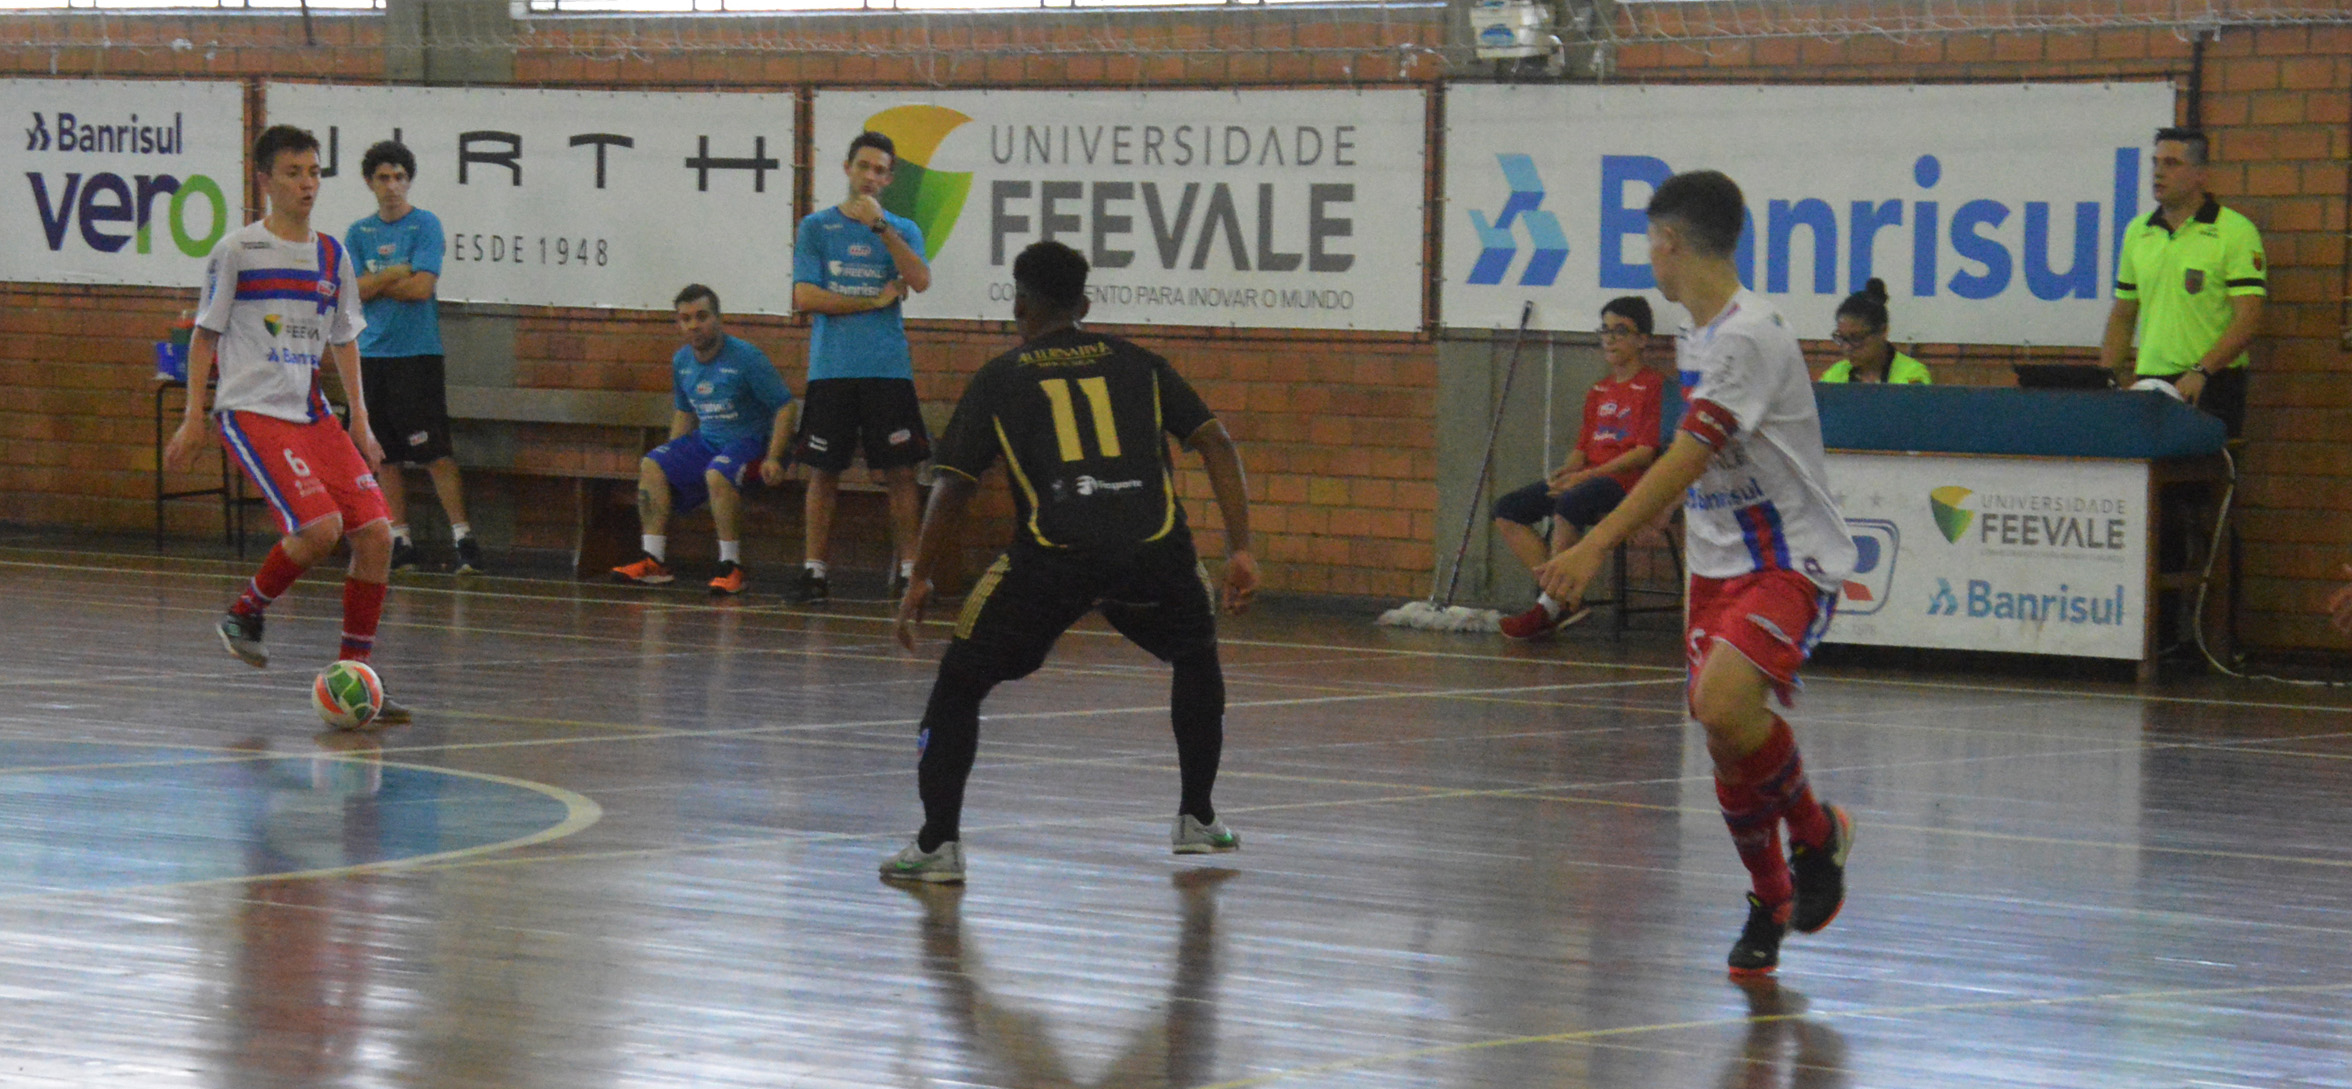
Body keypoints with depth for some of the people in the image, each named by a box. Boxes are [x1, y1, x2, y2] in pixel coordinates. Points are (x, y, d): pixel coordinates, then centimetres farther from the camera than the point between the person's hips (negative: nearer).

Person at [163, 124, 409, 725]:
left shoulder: (332, 256, 12)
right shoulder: (238, 250, -3)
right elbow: (205, 334, 2)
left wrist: (360, 420, 14)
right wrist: (194, 416, -2)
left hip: (312, 413, 6)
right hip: (250, 410, -6)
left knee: (375, 532, -7)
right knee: (319, 524, -23)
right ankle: (244, 612, 3)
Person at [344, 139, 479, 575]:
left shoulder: (425, 225, -2)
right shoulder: (359, 233, 12)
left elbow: (422, 287, -12)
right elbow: (352, 292, 2)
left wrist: (374, 283, -3)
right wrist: (395, 274, -9)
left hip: (416, 354, -5)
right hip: (371, 354, 5)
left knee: (434, 450, -10)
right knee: (386, 455, 6)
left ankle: (463, 536, -8)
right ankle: (400, 542, 12)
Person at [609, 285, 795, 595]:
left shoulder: (746, 358, -15)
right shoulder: (681, 362, 6)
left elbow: (784, 407, -13)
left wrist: (773, 458, -21)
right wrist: (674, 456, 12)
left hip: (750, 440, -7)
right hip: (706, 441, 7)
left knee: (717, 474, -36)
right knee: (652, 466, -12)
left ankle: (732, 567, -26)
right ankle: (654, 561, -13)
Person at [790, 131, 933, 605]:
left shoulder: (903, 229, 11)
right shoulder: (816, 227, 7)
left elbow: (921, 281, -9)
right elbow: (804, 297, -4)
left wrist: (880, 226, -14)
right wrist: (875, 301, -6)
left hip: (889, 369, 1)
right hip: (831, 369, -1)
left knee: (900, 472, -2)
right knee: (823, 473, 0)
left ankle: (907, 571, 3)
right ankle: (814, 571, 5)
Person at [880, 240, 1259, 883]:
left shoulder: (999, 379, 16)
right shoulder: (1138, 365, 21)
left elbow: (953, 488, 12)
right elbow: (1216, 445, 12)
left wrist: (920, 582, 21)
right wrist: (1239, 550, 10)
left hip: (1054, 556, -2)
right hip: (1153, 552, 2)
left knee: (959, 683, 15)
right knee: (1197, 659, 32)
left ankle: (938, 843, 4)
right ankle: (1196, 821, 33)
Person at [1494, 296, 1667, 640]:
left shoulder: (1652, 386, -3)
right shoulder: (1598, 392, 22)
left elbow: (1644, 453, -12)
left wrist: (1585, 475, -18)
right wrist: (1564, 471, -3)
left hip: (1626, 483, -9)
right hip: (1588, 478, 9)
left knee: (1568, 504, -38)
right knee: (1507, 511, -7)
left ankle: (1549, 608, -25)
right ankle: (1562, 601, -14)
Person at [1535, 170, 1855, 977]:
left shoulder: (1748, 335, -19)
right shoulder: (1698, 338, 12)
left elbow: (1688, 458, -26)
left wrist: (1595, 547, -31)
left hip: (1790, 561, -9)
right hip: (1720, 565, 9)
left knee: (1723, 706, -28)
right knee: (1727, 751, 3)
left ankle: (1815, 832, -4)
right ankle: (1770, 904, 20)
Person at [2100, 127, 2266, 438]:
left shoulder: (2235, 231, -4)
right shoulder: (2138, 232, 14)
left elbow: (2248, 319, -11)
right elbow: (2122, 316, 20)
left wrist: (2200, 372, -21)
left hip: (2211, 387, -5)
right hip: (2149, 383, 5)